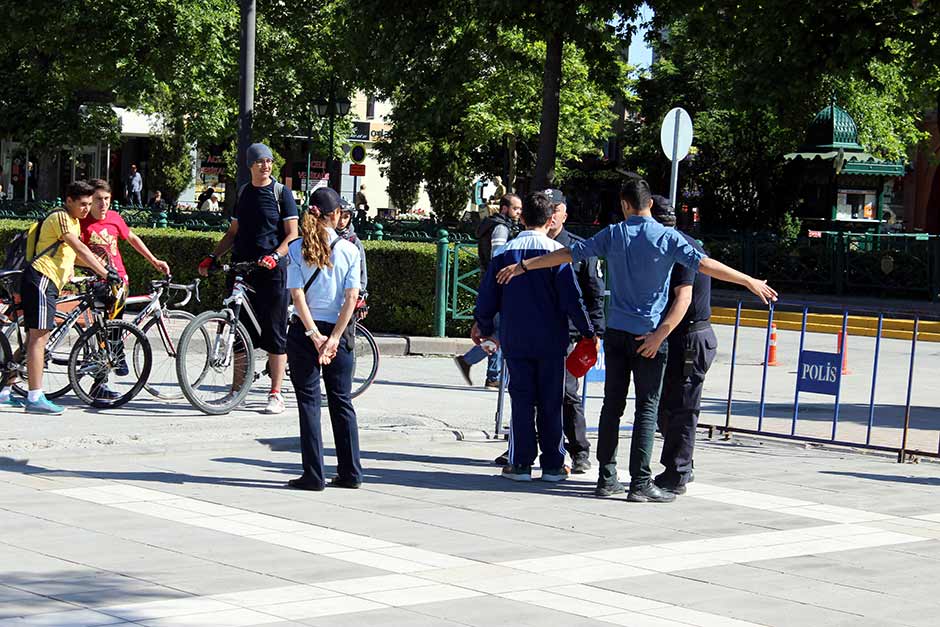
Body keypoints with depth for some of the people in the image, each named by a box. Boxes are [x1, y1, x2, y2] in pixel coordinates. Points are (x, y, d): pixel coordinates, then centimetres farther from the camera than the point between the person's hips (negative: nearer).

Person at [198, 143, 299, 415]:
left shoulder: (281, 192, 0)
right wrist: (212, 257, 11)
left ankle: (275, 394, 1)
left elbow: (293, 234, -5)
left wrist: (275, 256, -21)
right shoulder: (243, 193, 16)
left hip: (271, 271, -5)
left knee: (274, 334, -3)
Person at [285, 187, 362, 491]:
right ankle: (350, 472, 13)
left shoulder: (297, 248, -4)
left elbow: (297, 295, -10)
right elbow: (352, 297, -8)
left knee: (309, 402, 3)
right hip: (337, 330, 1)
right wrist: (334, 338, -9)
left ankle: (313, 475, 0)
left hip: (305, 330, -1)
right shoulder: (349, 249, -3)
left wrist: (315, 335, -10)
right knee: (342, 401, 11)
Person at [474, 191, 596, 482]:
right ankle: (553, 465, 9)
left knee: (521, 401, 7)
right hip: (551, 341, -2)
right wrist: (588, 332, 1)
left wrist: (484, 327, 21)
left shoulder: (504, 252, 1)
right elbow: (571, 299, -9)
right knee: (550, 403, 6)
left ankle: (520, 463, 5)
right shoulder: (557, 251, -7)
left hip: (515, 340, 2)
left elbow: (487, 297, 6)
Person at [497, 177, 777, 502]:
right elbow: (705, 264, -11)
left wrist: (523, 266, 17)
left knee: (612, 404, 9)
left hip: (616, 332, 3)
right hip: (650, 335, -3)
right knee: (647, 408, -2)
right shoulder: (667, 238, -6)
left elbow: (568, 253, 8)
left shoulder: (613, 235, 3)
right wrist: (750, 282, -6)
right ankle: (640, 483, -6)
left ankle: (607, 478, 11)